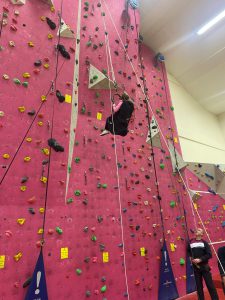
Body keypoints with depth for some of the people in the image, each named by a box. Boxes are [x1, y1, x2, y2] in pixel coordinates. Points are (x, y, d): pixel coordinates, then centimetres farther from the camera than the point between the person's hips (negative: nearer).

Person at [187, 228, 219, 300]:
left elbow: (209, 255, -11)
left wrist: (200, 259, -20)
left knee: (210, 284, 3)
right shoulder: (191, 242, 2)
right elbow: (188, 251, 18)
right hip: (196, 267, 2)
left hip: (204, 266, -2)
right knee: (198, 285, 12)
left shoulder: (204, 243, -4)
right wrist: (191, 257, 1)